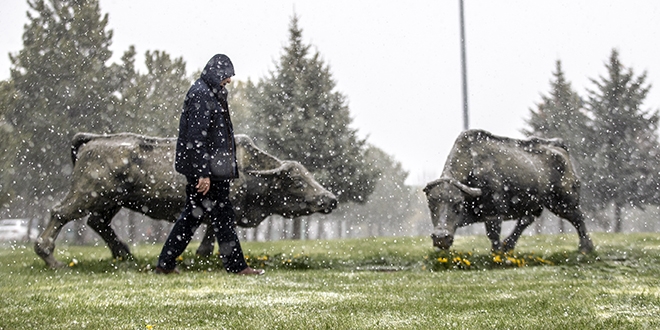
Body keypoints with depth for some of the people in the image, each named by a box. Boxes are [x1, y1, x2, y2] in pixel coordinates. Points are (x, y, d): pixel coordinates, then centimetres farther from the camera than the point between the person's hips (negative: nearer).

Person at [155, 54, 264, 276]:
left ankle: (165, 264, 14)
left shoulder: (210, 93, 18)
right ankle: (236, 265, 5)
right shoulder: (201, 95, -15)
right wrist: (203, 173, -23)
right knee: (221, 215, -3)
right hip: (206, 168, -10)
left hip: (206, 168, 10)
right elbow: (196, 137, -21)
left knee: (193, 214, 11)